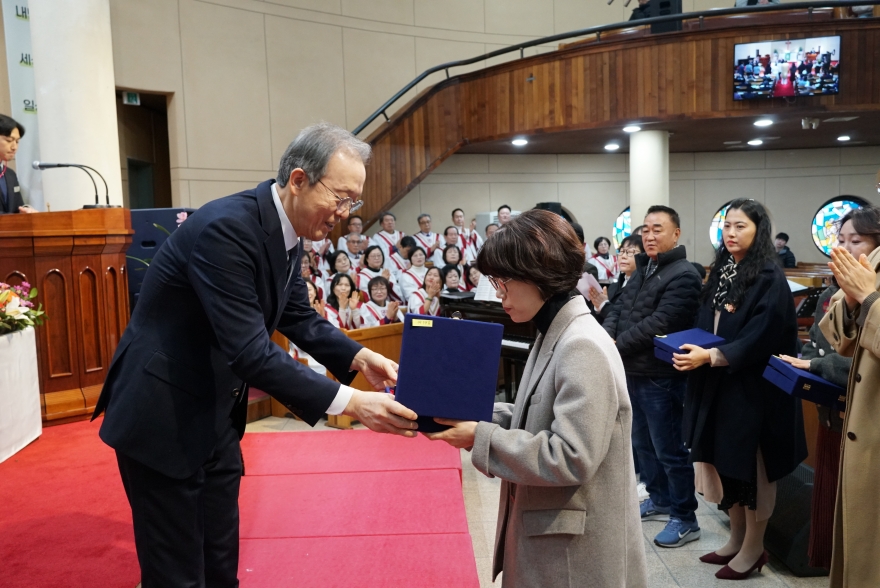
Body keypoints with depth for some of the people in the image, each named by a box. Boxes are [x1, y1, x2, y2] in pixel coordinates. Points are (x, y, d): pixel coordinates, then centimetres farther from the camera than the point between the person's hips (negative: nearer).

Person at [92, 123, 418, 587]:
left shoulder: (285, 232, 0)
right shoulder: (227, 227, -27)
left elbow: (300, 318, 8)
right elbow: (250, 352, -31)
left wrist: (359, 358, -7)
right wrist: (348, 402, -32)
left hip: (216, 414, 9)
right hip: (163, 416, -8)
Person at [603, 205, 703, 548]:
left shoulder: (683, 275, -15)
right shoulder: (642, 270, 14)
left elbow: (659, 324, -24)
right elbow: (620, 309, 11)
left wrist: (618, 345, -19)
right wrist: (606, 337, -9)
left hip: (660, 377, -9)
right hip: (633, 372, 9)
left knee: (669, 449, 0)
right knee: (643, 443, 20)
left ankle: (685, 519, 15)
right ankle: (659, 500, 36)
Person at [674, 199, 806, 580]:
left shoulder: (770, 279, -13)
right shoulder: (720, 273, 10)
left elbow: (760, 339, -20)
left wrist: (709, 357, -25)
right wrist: (688, 347, -2)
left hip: (753, 387, -7)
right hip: (717, 385, 7)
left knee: (750, 468, 5)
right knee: (724, 462, 14)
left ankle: (754, 548, 22)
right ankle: (737, 538, 30)